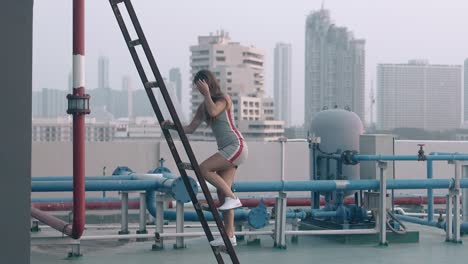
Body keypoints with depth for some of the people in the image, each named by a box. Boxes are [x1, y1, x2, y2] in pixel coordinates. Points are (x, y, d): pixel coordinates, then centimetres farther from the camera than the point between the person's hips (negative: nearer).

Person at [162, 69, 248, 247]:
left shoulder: (224, 99, -5)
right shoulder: (203, 106, 15)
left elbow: (213, 111, -27)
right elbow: (190, 128, 13)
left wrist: (207, 93, -17)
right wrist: (173, 125, 0)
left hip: (236, 146, -8)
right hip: (226, 150, 8)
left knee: (204, 168, -20)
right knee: (221, 192, 0)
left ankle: (232, 198, -12)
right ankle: (229, 236, -1)